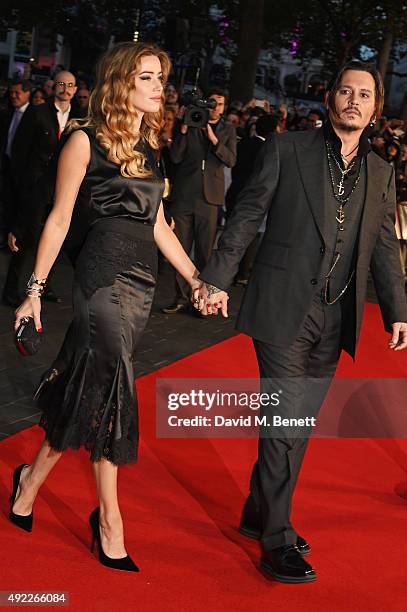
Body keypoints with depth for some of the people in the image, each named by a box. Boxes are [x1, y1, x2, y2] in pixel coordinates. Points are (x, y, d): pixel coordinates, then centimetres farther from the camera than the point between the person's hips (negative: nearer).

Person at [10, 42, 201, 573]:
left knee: (92, 387, 10)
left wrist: (197, 278, 13)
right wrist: (35, 289, -7)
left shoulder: (148, 146, 14)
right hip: (104, 274, -7)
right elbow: (59, 220, -6)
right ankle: (109, 519, 11)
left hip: (142, 279, 7)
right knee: (109, 389, -5)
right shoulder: (86, 141, -7)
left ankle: (33, 479, 28)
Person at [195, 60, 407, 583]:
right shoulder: (287, 149, -2)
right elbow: (246, 216, -1)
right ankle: (277, 538, 7)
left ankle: (259, 512, 29)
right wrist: (218, 279, -6)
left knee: (298, 423, 13)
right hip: (284, 309, -5)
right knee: (285, 422, -4)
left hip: (334, 320, 5)